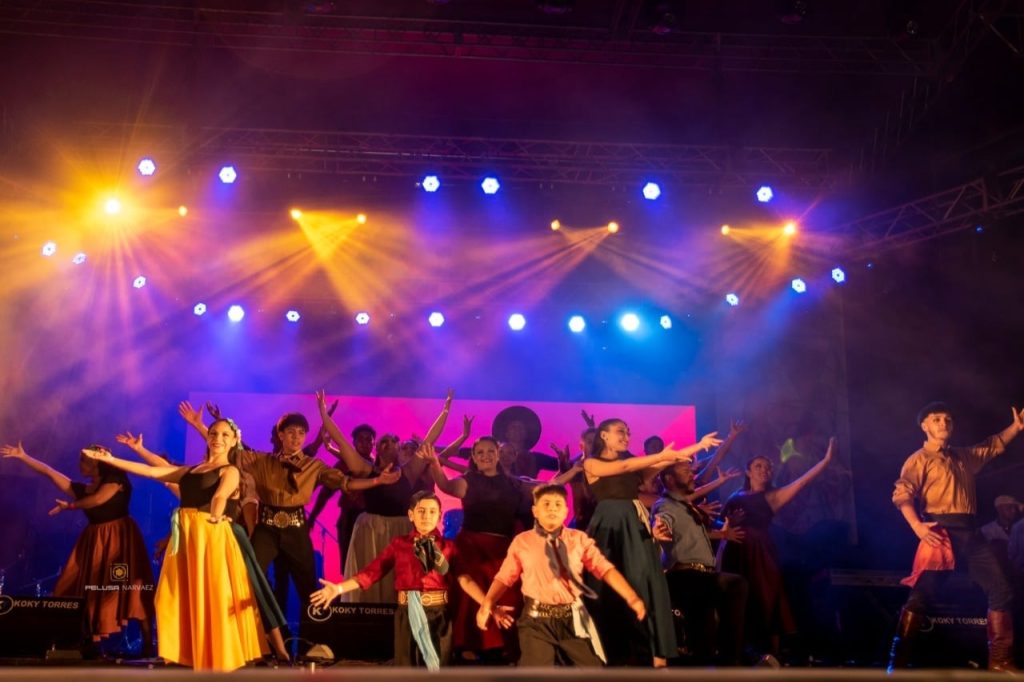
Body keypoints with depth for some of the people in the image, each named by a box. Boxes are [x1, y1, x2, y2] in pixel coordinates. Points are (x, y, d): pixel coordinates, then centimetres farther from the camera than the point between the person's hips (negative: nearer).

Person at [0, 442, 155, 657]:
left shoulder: (115, 477, -3)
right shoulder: (83, 489, 14)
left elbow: (99, 499, -15)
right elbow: (49, 472, 16)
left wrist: (70, 506, 0)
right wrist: (23, 457, 18)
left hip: (119, 538, -7)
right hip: (95, 542, 7)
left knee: (130, 589, -12)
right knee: (89, 592, -1)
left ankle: (147, 644, -13)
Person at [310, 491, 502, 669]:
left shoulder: (447, 546, 5)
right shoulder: (399, 543, 6)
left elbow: (465, 579, -6)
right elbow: (372, 571, -1)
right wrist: (338, 588, -13)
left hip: (438, 615, 0)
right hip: (408, 614, 0)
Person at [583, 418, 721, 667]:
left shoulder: (633, 464, 18)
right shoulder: (591, 464, 2)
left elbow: (665, 463, 6)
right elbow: (624, 466, -12)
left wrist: (699, 445, 0)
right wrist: (661, 456, -15)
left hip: (635, 528, 5)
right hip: (611, 528, -5)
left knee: (647, 587, -3)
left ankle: (657, 657, -4)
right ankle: (616, 656, 1)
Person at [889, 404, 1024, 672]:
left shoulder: (964, 456, 22)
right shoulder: (920, 459, -1)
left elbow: (994, 445, 35)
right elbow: (902, 493, -12)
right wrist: (917, 527, -26)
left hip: (969, 532, 7)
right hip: (941, 531, -7)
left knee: (1001, 588, 4)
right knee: (923, 594, -12)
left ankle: (1000, 661, 10)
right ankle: (898, 660, -9)